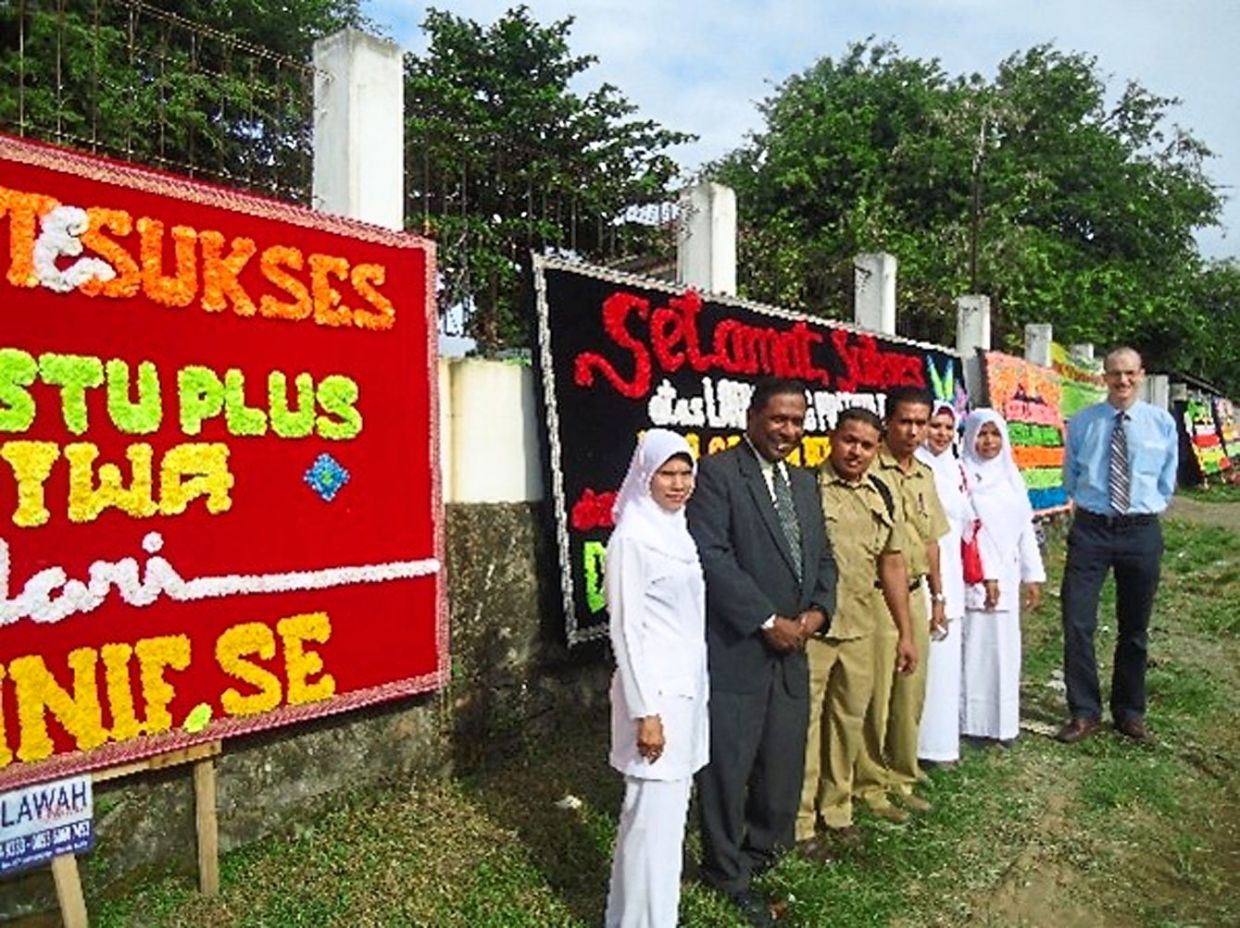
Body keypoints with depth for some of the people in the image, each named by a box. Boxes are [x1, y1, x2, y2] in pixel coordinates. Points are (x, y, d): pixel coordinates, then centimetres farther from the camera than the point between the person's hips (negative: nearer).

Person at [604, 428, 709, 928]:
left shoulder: (677, 531, 9)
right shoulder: (632, 538, -15)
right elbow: (625, 630, -17)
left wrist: (693, 689, 16)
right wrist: (645, 711, -18)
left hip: (687, 685, 8)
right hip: (654, 689, -8)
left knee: (671, 808, 17)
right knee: (653, 814, 1)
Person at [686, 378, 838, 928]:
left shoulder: (804, 483, 14)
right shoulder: (717, 473, -10)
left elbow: (822, 556, 17)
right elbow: (711, 556, -18)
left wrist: (818, 610, -2)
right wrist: (766, 621, -16)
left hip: (791, 648, 7)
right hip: (735, 648, -7)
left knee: (784, 763, 15)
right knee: (728, 767, 6)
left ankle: (762, 854, 38)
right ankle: (727, 876, 26)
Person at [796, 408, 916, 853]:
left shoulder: (881, 495, 10)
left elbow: (892, 564, 14)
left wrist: (905, 633, 14)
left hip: (861, 630, 6)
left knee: (849, 722, 16)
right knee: (804, 723, 3)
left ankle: (836, 810, 34)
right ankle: (800, 822, 18)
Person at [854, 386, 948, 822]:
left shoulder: (925, 475, 12)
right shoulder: (869, 471, -13)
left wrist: (937, 596, 18)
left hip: (915, 596, 7)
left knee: (911, 693, 15)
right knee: (875, 695, 2)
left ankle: (901, 776, 30)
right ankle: (869, 782, 18)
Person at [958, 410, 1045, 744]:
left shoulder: (1011, 476, 12)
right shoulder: (965, 475, -7)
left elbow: (1024, 528, 13)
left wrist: (1033, 576, 8)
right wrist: (987, 576, -15)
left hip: (1007, 576, 6)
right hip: (977, 577, -6)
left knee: (1004, 646, 10)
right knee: (977, 644, -3)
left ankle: (1001, 721, 19)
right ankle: (972, 723, 6)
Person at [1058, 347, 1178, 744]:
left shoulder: (1162, 423, 1)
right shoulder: (1082, 422, 0)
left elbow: (1166, 484, 10)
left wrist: (1144, 508, 6)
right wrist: (1091, 503, 6)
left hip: (1141, 532, 1)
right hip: (1091, 528, -1)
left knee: (1134, 629, 12)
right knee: (1077, 623, -5)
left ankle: (1129, 713, 28)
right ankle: (1084, 712, 9)